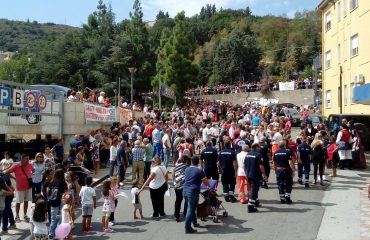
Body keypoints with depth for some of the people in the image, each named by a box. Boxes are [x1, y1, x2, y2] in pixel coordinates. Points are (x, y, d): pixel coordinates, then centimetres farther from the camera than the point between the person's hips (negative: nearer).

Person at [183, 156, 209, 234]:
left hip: (185, 190, 6)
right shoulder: (199, 171, -7)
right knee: (191, 210, -2)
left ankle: (194, 222, 34)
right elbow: (206, 182, -1)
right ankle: (187, 228, -1)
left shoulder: (187, 169, 11)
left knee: (191, 208, 21)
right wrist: (209, 186, 22)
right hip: (193, 192, -6)